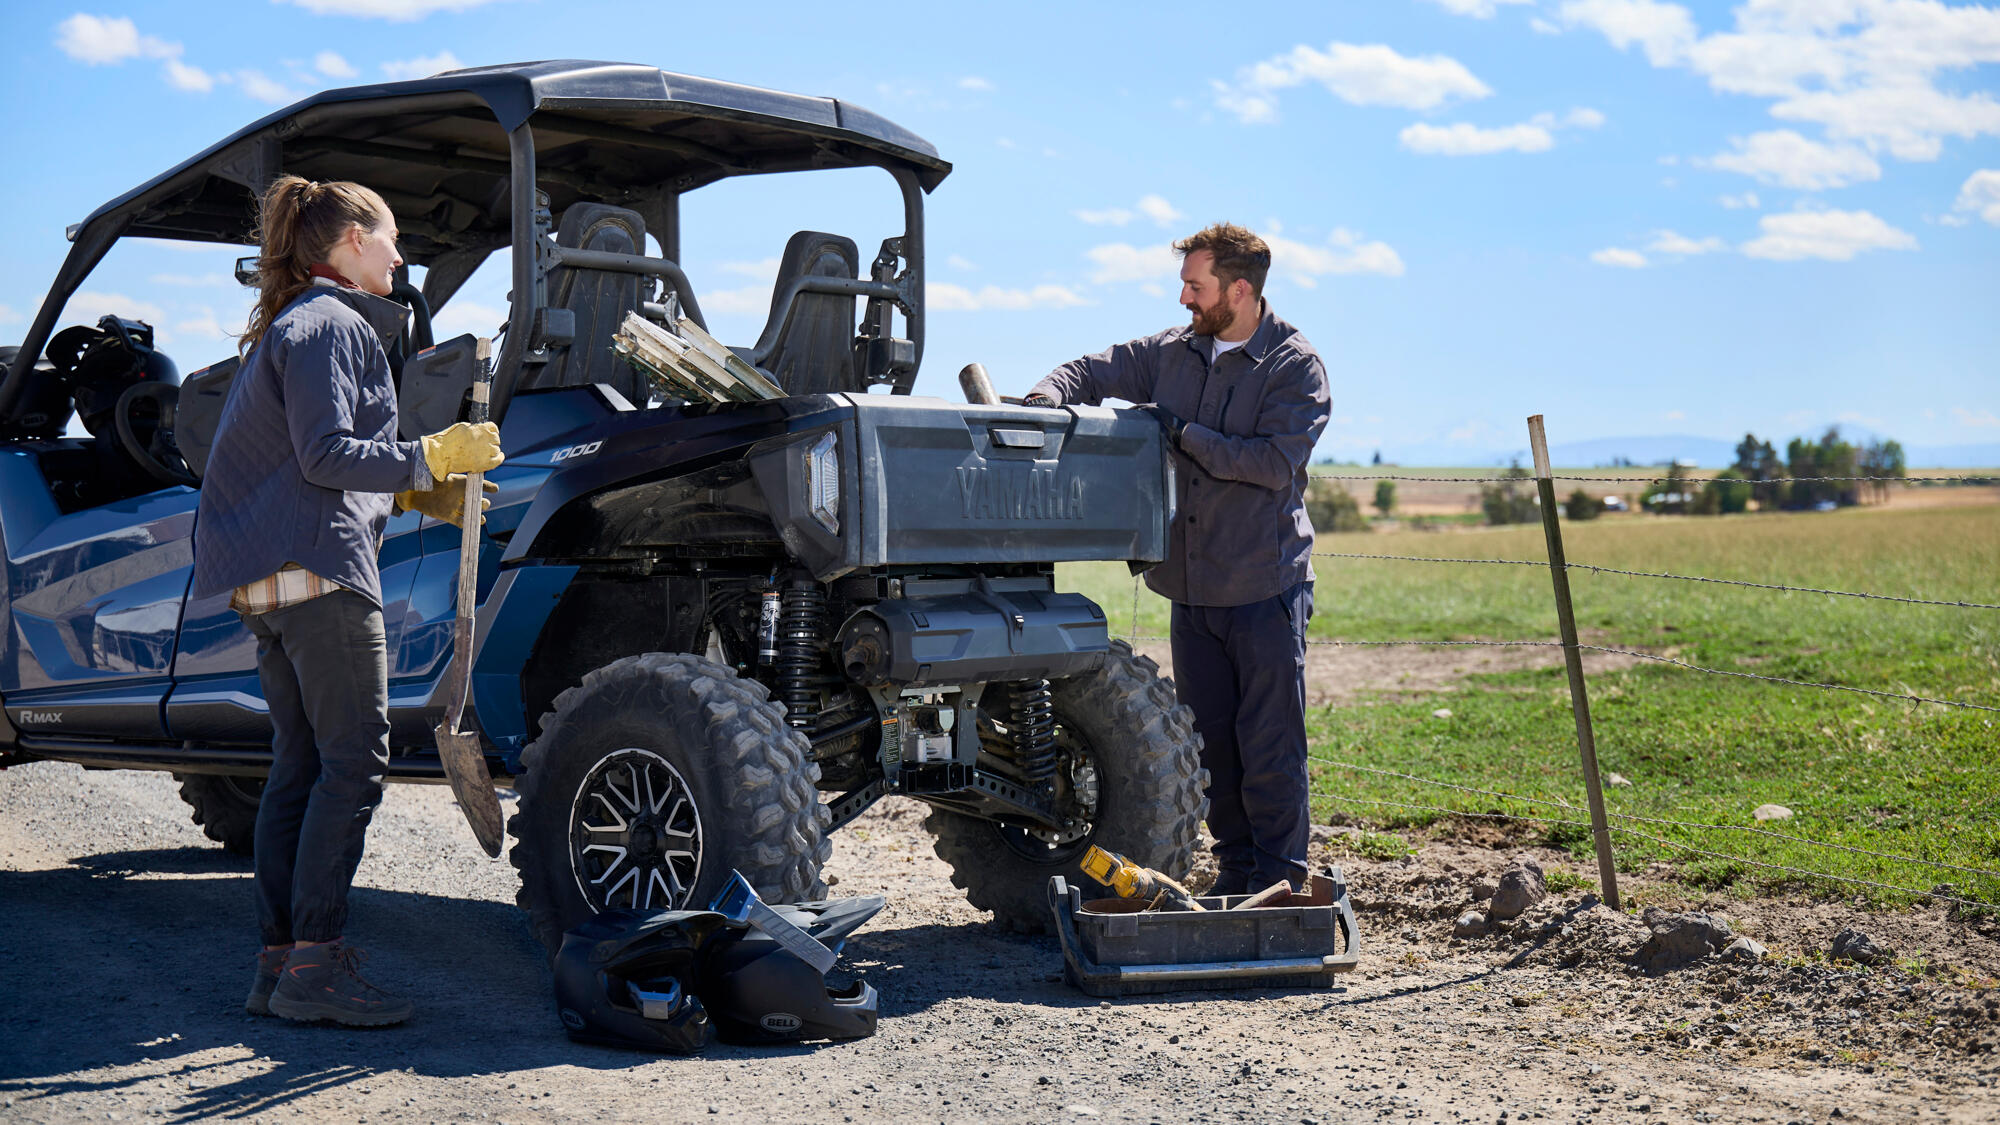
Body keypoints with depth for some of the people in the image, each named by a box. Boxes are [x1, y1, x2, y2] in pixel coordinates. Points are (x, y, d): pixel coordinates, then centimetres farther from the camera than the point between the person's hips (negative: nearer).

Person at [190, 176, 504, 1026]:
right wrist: (434, 456, -12)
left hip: (267, 574, 10)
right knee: (354, 760, -10)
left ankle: (279, 960, 10)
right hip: (317, 566, -10)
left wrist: (419, 492, 22)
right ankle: (315, 963, -12)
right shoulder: (331, 325, -7)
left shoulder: (291, 325, 24)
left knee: (299, 766, 9)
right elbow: (326, 456, -17)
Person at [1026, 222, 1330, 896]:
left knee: (1269, 741, -4)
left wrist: (1181, 432, -18)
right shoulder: (1170, 353, 9)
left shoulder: (1295, 367, -7)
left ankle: (1280, 882, 6)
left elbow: (1277, 462, -18)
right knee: (1208, 739, 10)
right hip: (1191, 587, 6)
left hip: (1265, 588, -6)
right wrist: (1048, 396, -6)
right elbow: (1093, 372, 17)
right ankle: (1235, 870, 22)